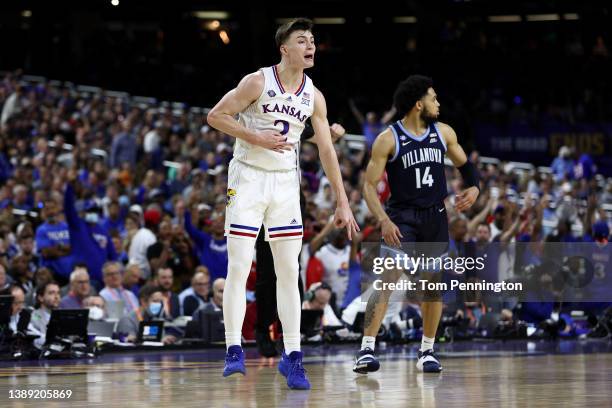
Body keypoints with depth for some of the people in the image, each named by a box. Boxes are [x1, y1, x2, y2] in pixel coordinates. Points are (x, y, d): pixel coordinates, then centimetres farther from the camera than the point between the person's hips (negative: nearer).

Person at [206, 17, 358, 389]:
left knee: (290, 272, 2)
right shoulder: (258, 82, -11)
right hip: (248, 177, -4)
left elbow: (327, 151, 7)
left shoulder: (314, 96, 3)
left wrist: (343, 202, 5)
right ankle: (234, 351, -3)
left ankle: (292, 356, 4)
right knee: (239, 268, -8)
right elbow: (216, 116, -9)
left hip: (286, 181, 4)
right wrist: (257, 138, -19)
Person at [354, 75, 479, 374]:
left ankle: (427, 351, 22)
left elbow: (464, 164, 20)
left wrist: (473, 187, -2)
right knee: (388, 279, -18)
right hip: (402, 217, -5)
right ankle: (366, 350, -21)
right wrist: (384, 221, -22)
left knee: (433, 284, 9)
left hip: (435, 216, 5)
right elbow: (369, 185, -9)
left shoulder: (444, 133, 4)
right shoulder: (388, 140, -10)